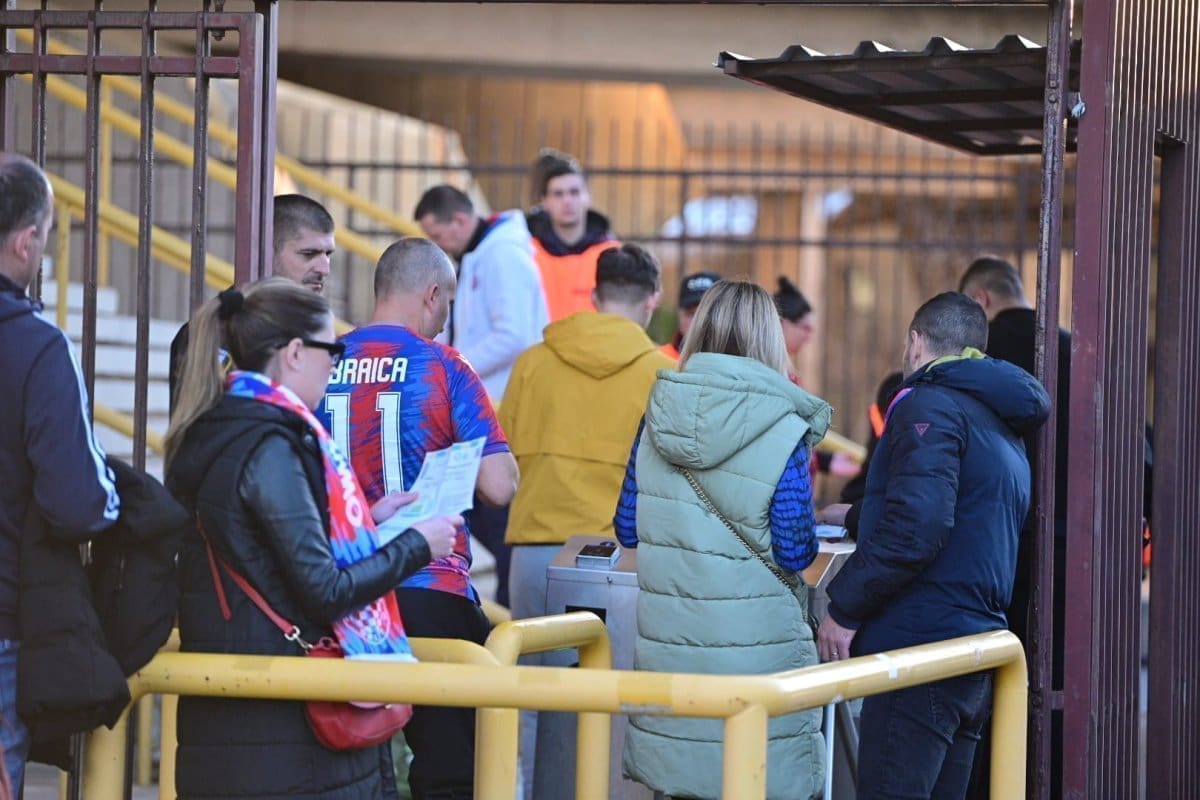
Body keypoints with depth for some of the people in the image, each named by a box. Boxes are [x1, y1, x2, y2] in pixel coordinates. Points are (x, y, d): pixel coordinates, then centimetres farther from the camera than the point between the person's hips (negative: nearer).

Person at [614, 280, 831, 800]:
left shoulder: (657, 419, 4)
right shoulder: (781, 430, -10)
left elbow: (627, 530, 9)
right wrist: (806, 538, 10)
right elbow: (795, 552, -12)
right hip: (754, 648, -4)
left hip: (667, 642, 5)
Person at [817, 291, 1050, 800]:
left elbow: (916, 523, -21)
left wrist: (844, 607, -13)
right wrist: (856, 515, 39)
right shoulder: (1003, 424, 22)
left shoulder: (930, 405, -8)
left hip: (922, 644, -10)